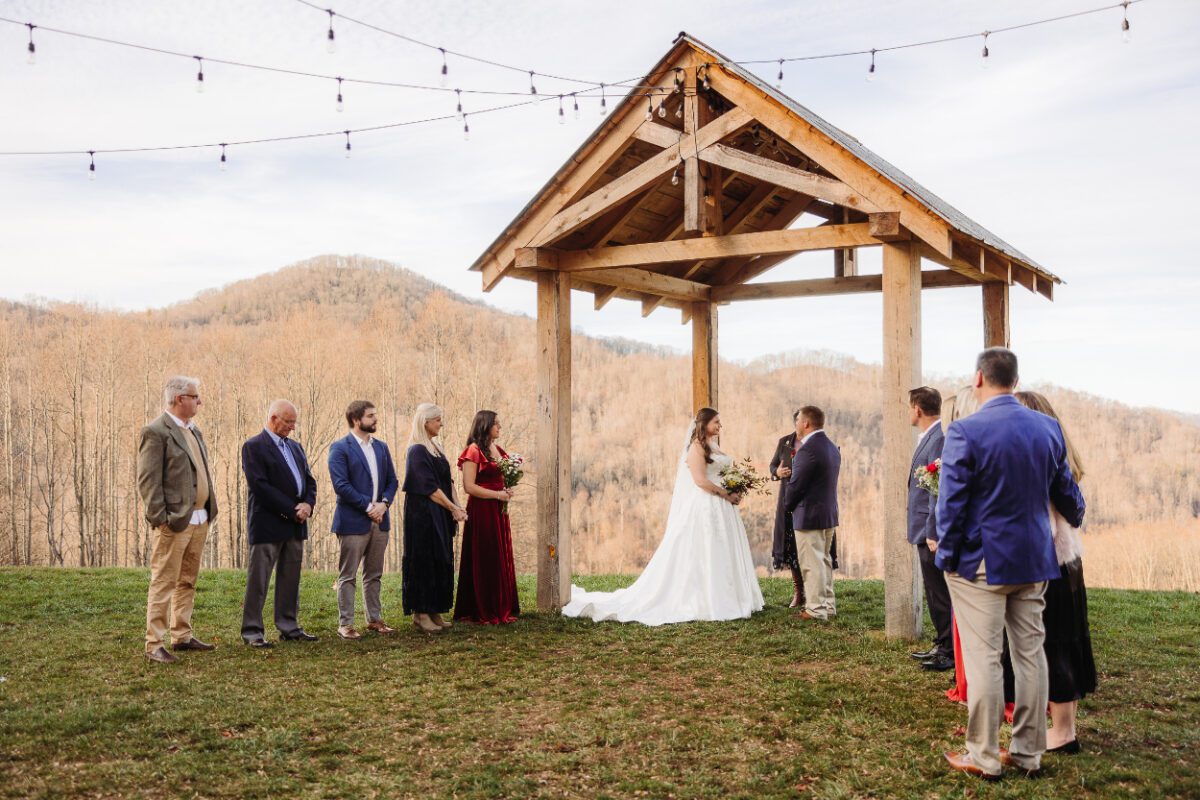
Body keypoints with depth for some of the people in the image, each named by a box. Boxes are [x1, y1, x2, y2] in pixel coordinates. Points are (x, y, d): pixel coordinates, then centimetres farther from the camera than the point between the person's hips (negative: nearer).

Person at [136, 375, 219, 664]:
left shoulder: (194, 431, 16)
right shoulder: (155, 432, -11)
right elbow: (148, 480, -15)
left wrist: (208, 511, 14)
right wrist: (160, 518, -19)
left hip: (199, 520, 9)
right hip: (175, 521, -9)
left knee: (187, 582, 15)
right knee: (163, 583, -4)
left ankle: (182, 636, 23)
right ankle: (154, 644, 0)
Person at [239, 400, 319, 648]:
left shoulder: (295, 447, 17)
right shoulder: (253, 447, -7)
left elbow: (309, 480, 17)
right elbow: (260, 486, -16)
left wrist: (308, 504, -5)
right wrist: (292, 510, -16)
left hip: (295, 525, 7)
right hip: (268, 524, -7)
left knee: (290, 580, 11)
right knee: (258, 580, -2)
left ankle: (288, 627, 18)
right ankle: (252, 631, 4)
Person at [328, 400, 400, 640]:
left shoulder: (381, 447, 13)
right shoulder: (340, 448, -7)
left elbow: (392, 480, 12)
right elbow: (341, 485, -15)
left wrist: (384, 503, -7)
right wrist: (369, 506, -16)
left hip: (379, 520, 6)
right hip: (353, 521, -6)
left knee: (374, 574, 14)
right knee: (347, 576, 1)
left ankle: (374, 619, 23)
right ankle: (345, 624, 5)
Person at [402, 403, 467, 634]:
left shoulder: (436, 448, 14)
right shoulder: (417, 451, -13)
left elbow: (447, 481, 13)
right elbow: (429, 487, -16)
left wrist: (456, 507, 1)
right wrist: (453, 508, -13)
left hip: (440, 515, 9)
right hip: (423, 514, -9)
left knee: (441, 561, 9)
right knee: (424, 560, -3)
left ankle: (434, 611, 16)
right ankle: (421, 613, 4)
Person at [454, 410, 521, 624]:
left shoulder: (498, 449, 13)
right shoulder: (473, 451, -10)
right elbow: (469, 486, -16)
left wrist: (507, 490, 5)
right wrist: (497, 495, -14)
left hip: (498, 511, 8)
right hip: (481, 511, -8)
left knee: (501, 559, 9)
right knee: (484, 561, -3)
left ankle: (501, 608, 17)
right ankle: (483, 612, 5)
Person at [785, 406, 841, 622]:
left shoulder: (808, 449, -21)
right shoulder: (832, 447, 9)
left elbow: (796, 484, -18)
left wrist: (789, 506, -1)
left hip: (809, 515, -9)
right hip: (830, 513, 9)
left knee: (812, 564, -2)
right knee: (824, 560, 18)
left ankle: (816, 608, 3)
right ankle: (828, 604, 24)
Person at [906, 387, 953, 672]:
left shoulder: (940, 439, -18)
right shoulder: (929, 437, 14)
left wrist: (933, 532, -22)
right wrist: (927, 531, 18)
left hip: (934, 531, -10)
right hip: (926, 531, 10)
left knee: (941, 594, -2)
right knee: (935, 593, 16)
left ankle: (951, 652, 5)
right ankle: (942, 646, 25)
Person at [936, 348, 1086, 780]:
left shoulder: (965, 431, -15)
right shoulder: (1048, 427, 2)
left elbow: (952, 502, -14)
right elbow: (1065, 490, 13)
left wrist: (948, 556, -2)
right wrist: (1076, 519, 34)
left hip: (981, 561, -6)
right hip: (1034, 559, 6)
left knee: (983, 658, 1)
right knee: (1030, 653, 12)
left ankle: (984, 756, 8)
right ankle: (1029, 751, 21)